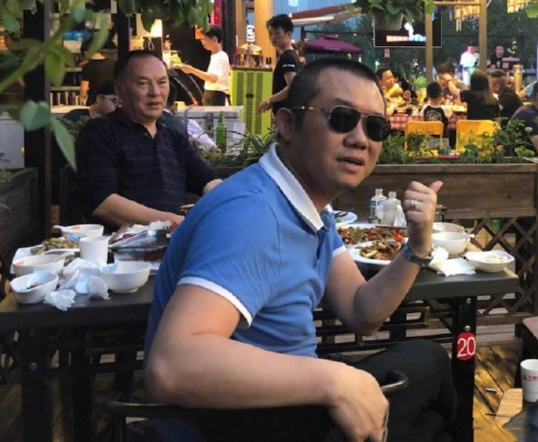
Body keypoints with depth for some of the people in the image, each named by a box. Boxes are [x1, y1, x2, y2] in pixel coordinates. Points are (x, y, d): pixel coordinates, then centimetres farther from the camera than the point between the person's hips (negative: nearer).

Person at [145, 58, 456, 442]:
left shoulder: (311, 202, 2)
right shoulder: (252, 212, -29)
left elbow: (361, 314, 6)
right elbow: (169, 368, -41)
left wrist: (418, 245, -9)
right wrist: (333, 380, -37)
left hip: (281, 406, 9)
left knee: (429, 359, 19)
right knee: (427, 364, -4)